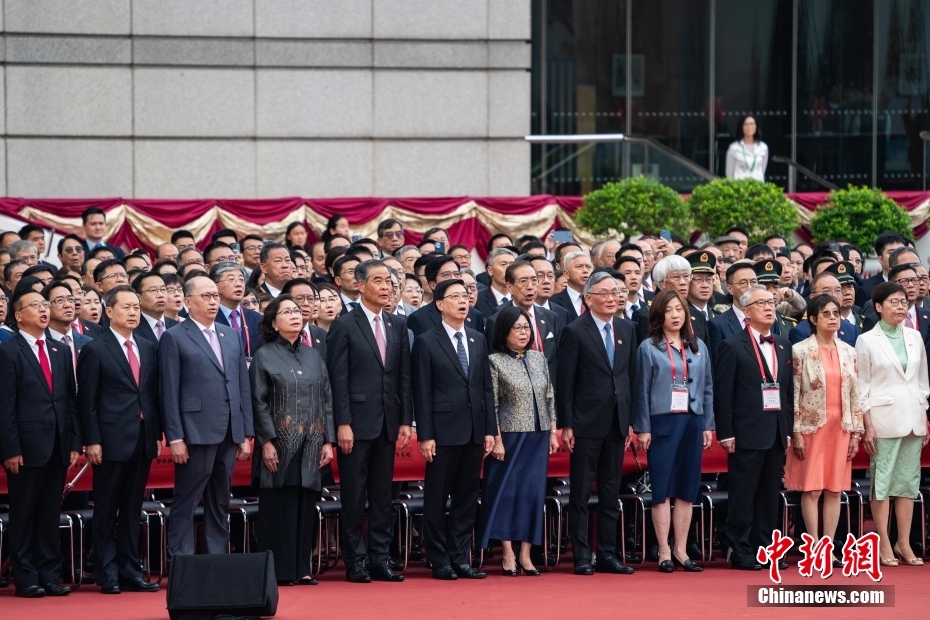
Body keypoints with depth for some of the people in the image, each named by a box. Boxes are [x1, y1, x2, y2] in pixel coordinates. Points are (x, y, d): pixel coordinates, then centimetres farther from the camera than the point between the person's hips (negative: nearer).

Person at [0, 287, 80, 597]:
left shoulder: (60, 353, 15)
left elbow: (71, 400, 14)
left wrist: (75, 443, 7)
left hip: (58, 446, 5)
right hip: (27, 447, -5)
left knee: (50, 514, 8)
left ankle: (49, 575, 13)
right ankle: (26, 579, 5)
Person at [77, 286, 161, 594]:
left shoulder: (148, 348, 12)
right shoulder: (95, 350, -4)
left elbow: (153, 393, 13)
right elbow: (87, 400, -6)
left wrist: (158, 433, 7)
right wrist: (92, 441, -12)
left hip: (143, 439, 5)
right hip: (112, 440, -5)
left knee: (132, 509, 10)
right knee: (106, 510, 2)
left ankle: (130, 571, 14)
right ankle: (107, 573, 6)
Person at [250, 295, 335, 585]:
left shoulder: (313, 357, 14)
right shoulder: (264, 356, 1)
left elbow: (326, 400, 12)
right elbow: (259, 403, -4)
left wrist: (328, 441, 4)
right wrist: (266, 442, -13)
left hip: (311, 446, 4)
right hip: (279, 447, -4)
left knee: (305, 509, 4)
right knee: (279, 509, -3)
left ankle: (302, 568, 9)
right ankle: (279, 570, 0)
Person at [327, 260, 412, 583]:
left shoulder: (398, 325, 12)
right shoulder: (344, 326, -3)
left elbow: (405, 376, 11)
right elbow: (338, 379, -7)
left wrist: (406, 421, 5)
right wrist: (343, 423, -13)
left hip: (388, 423, 5)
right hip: (357, 421, -5)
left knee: (383, 495, 7)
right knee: (354, 496, 0)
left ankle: (380, 559, 12)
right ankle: (355, 562, 5)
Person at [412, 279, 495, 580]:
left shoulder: (478, 340, 12)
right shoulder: (426, 342, -3)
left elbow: (486, 387, 12)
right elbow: (422, 393, -6)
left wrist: (490, 429, 6)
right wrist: (425, 435, -11)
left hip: (475, 432, 5)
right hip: (444, 431, -5)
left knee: (467, 498, 7)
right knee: (437, 498, 2)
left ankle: (460, 558, 13)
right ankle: (440, 561, 8)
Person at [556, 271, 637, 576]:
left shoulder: (627, 330, 10)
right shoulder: (575, 332, -6)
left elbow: (631, 376, 12)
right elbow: (564, 382, -7)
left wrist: (630, 420, 8)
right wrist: (566, 425, -11)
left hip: (617, 422, 5)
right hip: (586, 423, -5)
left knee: (611, 494, 9)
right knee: (580, 494, 1)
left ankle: (607, 554, 14)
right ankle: (581, 557, 4)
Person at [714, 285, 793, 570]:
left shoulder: (783, 346, 14)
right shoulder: (733, 346, -4)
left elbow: (789, 390, 15)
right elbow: (723, 393, -6)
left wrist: (789, 430, 9)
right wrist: (726, 434, -10)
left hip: (776, 432, 6)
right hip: (747, 434, -6)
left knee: (770, 494, 7)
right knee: (743, 494, -2)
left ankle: (764, 548, 13)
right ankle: (741, 553, 2)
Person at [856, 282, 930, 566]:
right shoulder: (867, 341, -3)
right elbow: (862, 387, -3)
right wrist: (867, 426, -8)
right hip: (884, 418, -4)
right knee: (883, 481, -2)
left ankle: (904, 543, 11)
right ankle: (884, 545, 2)